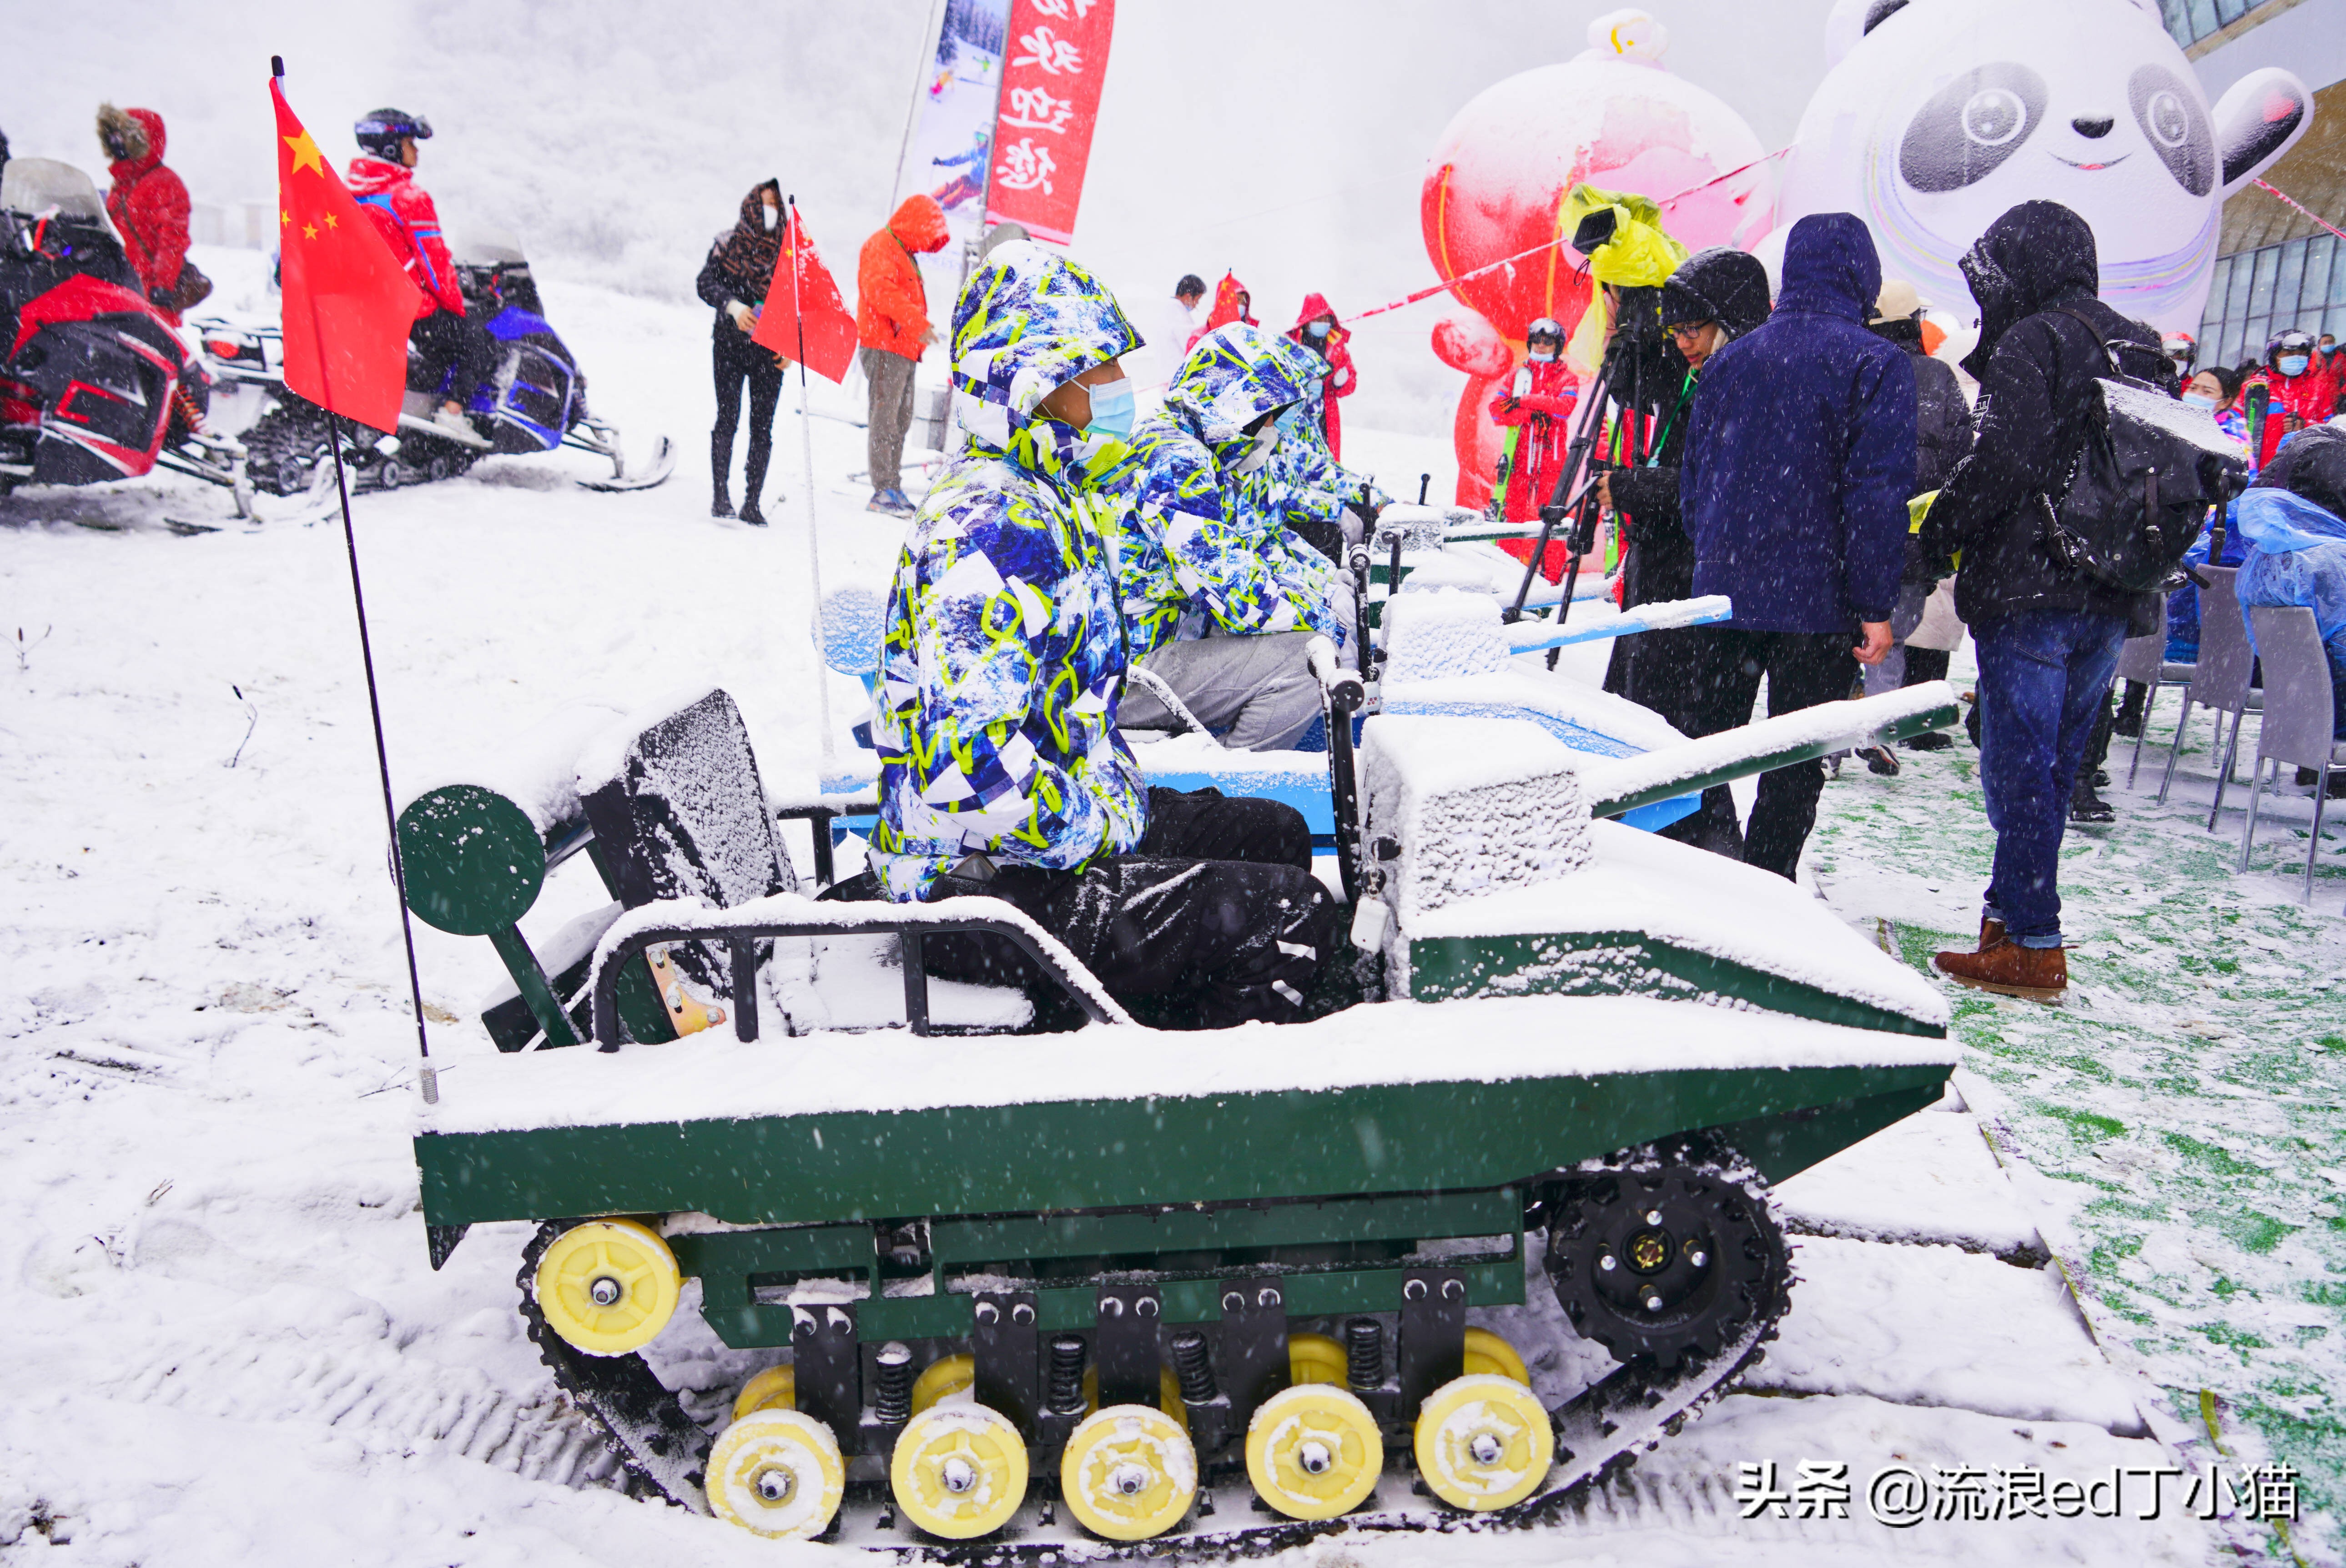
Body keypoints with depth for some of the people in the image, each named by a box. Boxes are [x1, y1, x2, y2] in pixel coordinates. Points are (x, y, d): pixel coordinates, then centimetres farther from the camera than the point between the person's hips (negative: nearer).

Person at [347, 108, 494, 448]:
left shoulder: (350, 191, 10)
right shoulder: (407, 195, -16)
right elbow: (433, 259, -16)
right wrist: (456, 305, -4)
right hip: (412, 306, -9)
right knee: (482, 346, 1)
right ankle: (451, 414, -14)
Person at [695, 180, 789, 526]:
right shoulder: (728, 243, 5)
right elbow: (705, 283, -2)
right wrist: (734, 306, -21)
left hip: (771, 350, 1)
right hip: (731, 344, -1)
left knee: (762, 426, -1)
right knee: (728, 418, -5)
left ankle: (752, 502, 3)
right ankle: (720, 495, 2)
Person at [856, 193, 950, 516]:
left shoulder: (904, 254, 25)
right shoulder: (880, 247, -7)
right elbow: (880, 290, -23)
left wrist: (919, 327, 14)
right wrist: (917, 321, -28)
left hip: (904, 349, 10)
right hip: (885, 347, -10)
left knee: (900, 422, 11)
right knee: (885, 420, -12)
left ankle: (893, 488, 15)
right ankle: (883, 492, -14)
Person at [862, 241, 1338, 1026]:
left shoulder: (1046, 496, 11)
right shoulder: (993, 527, -23)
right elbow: (968, 767, -32)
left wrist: (1124, 800, 10)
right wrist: (1114, 832, -19)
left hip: (1065, 821, 11)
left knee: (1275, 834, 19)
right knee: (1291, 914, -17)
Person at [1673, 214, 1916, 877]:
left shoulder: (1729, 360, 7)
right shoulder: (1878, 365, -8)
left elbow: (1692, 480, 12)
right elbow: (1878, 493, -15)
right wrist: (1876, 606, -12)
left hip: (1723, 591, 4)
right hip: (1818, 602, -3)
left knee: (1711, 730, 18)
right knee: (1796, 759, 6)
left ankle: (1705, 849, 21)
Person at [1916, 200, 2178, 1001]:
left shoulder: (2032, 343, -7)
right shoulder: (2143, 351, 18)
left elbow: (2003, 463, -18)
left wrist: (1932, 538, -9)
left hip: (2030, 590, -8)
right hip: (2118, 601, 8)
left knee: (2018, 769, -5)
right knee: (2052, 767, 15)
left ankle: (2032, 947, -3)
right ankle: (2014, 907, 24)